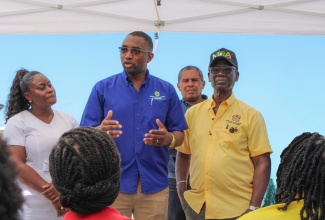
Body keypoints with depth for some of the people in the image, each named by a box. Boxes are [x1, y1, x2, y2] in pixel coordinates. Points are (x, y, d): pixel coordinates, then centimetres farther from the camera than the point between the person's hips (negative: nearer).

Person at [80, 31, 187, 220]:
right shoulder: (102, 88, 3)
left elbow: (180, 135, 7)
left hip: (154, 184, 1)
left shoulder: (167, 90, 6)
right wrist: (100, 131, -22)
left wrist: (168, 138, -16)